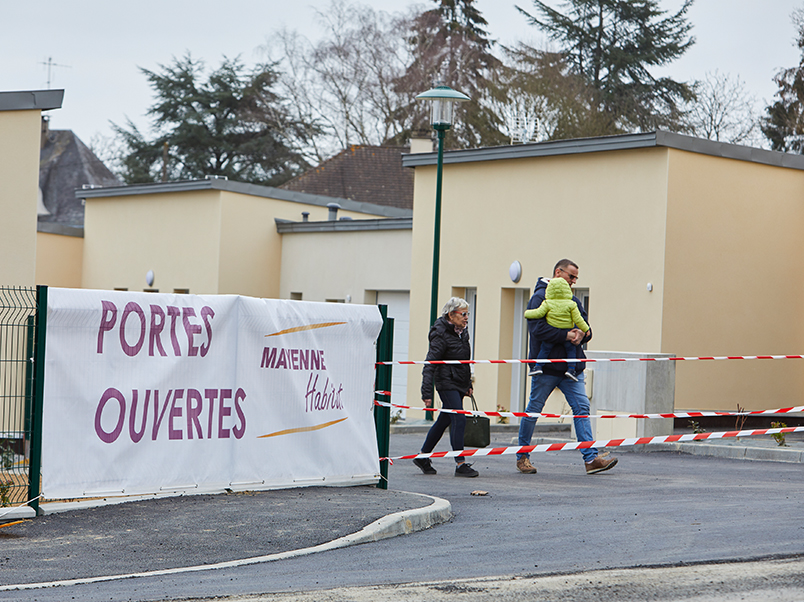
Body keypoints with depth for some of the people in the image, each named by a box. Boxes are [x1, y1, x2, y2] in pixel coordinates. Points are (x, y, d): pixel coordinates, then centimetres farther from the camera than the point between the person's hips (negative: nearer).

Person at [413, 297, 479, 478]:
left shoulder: (462, 332, 10)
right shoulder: (441, 335, -16)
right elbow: (430, 365, -18)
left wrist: (468, 384, 23)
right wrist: (427, 393, -24)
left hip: (459, 383, 9)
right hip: (446, 383, -9)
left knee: (444, 420, 13)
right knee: (459, 419, -14)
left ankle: (423, 457, 25)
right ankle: (460, 465, -12)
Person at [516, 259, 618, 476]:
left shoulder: (573, 301, 17)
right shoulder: (540, 297, -7)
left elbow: (585, 326, 16)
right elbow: (537, 328, -19)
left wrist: (582, 333, -9)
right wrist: (566, 335, -22)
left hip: (571, 367, 6)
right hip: (545, 367, -6)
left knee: (582, 407, -5)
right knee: (534, 409, 4)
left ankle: (591, 458, -9)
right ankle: (522, 456, 17)